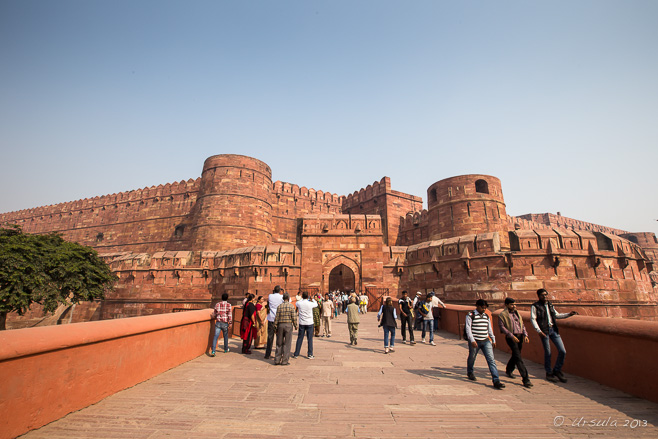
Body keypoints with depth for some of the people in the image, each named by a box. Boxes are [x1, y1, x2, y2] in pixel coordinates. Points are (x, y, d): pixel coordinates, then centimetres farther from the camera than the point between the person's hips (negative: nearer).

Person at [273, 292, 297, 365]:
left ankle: (277, 360, 17)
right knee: (287, 344, 4)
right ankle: (285, 361, 7)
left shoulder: (279, 306, 1)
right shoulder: (291, 306, -6)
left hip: (280, 325, 3)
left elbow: (277, 317, 0)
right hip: (288, 325, -3)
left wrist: (275, 327, 7)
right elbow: (294, 317, -9)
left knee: (279, 343, 13)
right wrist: (295, 325, 3)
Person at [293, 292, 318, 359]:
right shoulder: (310, 303, -11)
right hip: (309, 323, -2)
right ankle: (310, 355, 8)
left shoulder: (299, 303, -7)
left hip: (301, 323, 2)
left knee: (299, 338, 10)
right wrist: (313, 299, 29)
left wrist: (302, 299, 30)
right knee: (310, 339, 5)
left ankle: (296, 354, 16)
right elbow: (316, 304, 11)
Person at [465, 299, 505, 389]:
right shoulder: (470, 315, -7)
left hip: (486, 341, 4)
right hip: (475, 341, -4)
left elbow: (489, 329, 20)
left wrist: (493, 340, 18)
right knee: (472, 358, 12)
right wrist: (472, 340, -20)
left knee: (491, 360, -6)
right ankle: (469, 372, 38)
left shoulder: (486, 316, 12)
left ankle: (496, 381, -5)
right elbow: (468, 328, -12)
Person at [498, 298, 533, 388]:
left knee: (515, 355, 18)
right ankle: (525, 379, -9)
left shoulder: (517, 313, 17)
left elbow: (522, 325, 19)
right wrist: (512, 336, -19)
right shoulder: (503, 315, -7)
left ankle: (508, 371, 38)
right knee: (518, 358, -11)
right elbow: (501, 326, -12)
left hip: (520, 337, 7)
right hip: (511, 338, -7)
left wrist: (525, 335, 5)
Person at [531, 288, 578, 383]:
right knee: (547, 353, 2)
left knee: (562, 351, 2)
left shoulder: (550, 304, 14)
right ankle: (549, 373, 19)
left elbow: (557, 315, 26)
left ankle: (557, 370, 22)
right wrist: (539, 331, -18)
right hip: (544, 331, -6)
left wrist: (569, 314, 15)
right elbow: (533, 319, -9)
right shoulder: (535, 306, -5)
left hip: (553, 330, 6)